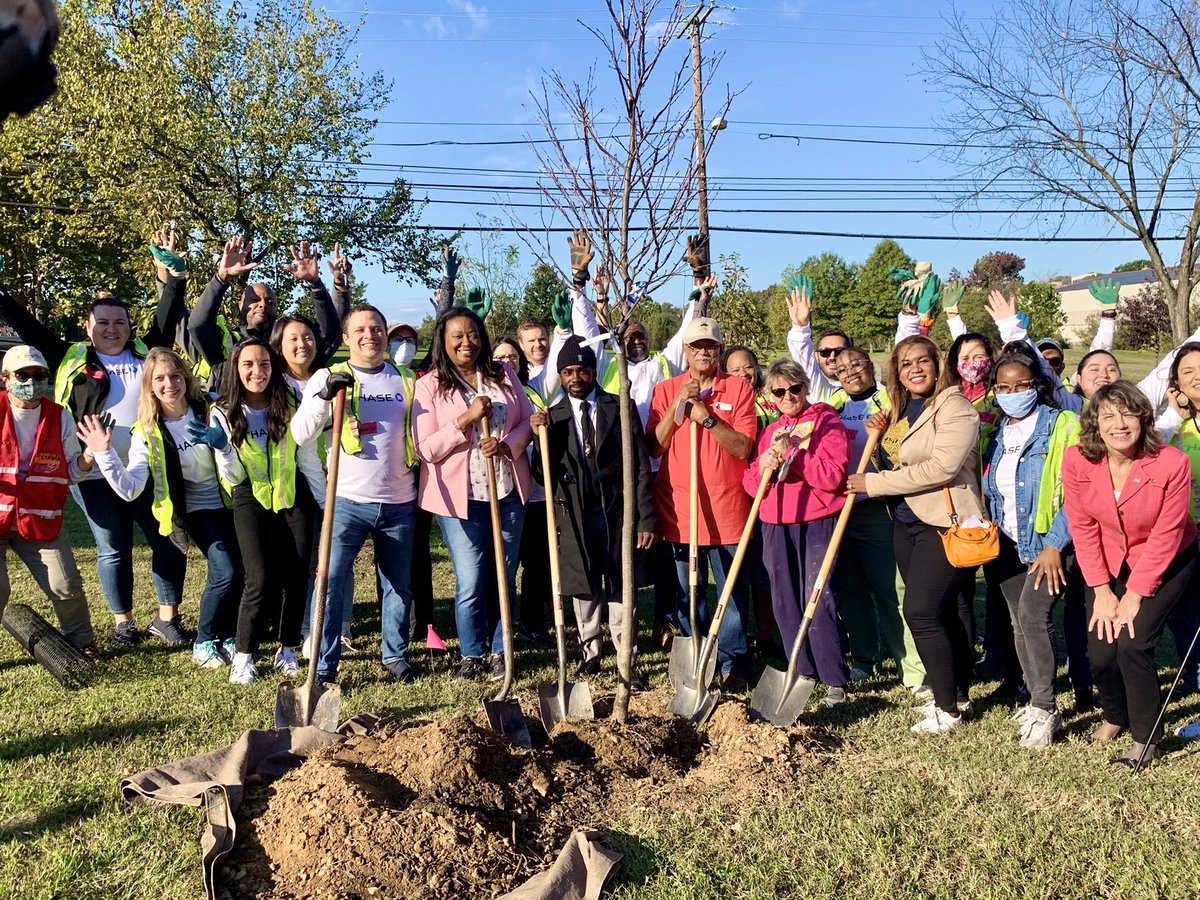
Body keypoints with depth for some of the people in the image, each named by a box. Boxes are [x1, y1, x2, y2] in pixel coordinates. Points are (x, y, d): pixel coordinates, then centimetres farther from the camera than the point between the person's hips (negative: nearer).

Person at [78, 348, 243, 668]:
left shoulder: (208, 410, -4)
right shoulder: (147, 432, -8)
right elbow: (129, 489, -17)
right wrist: (105, 454, -27)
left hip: (230, 501, 3)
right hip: (198, 509, -3)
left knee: (244, 570, -4)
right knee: (225, 573, -17)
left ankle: (228, 637, 20)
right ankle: (203, 644, 4)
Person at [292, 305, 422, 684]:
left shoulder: (408, 382, 9)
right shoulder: (329, 377, 1)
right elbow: (300, 435, -9)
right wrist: (324, 395, -21)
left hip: (400, 503, 3)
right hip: (348, 501, -3)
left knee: (399, 583, 12)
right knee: (332, 581, -8)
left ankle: (396, 655, 28)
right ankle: (325, 665, 2)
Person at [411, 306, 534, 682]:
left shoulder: (503, 375, 8)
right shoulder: (429, 385, -3)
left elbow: (529, 420, 8)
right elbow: (425, 449, -9)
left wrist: (506, 443, -12)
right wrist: (467, 419, -19)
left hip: (508, 492, 4)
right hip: (460, 497, -3)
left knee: (504, 577, 10)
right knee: (471, 583, -3)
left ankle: (500, 651, 25)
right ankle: (471, 655, 17)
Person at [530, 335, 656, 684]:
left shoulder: (621, 408, 2)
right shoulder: (552, 417, 5)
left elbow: (641, 467, -1)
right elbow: (543, 473, 1)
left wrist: (646, 519, -7)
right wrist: (539, 435, -15)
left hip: (617, 510, -1)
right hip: (575, 514, 1)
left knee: (620, 589, 5)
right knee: (584, 589, 10)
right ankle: (591, 653, 26)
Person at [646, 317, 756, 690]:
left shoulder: (739, 389, 3)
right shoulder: (667, 390, 7)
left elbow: (743, 448, -7)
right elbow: (654, 447, -2)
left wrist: (707, 416, -17)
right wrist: (678, 405, -11)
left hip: (727, 508, -1)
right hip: (678, 508, 2)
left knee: (732, 592, 5)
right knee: (687, 594, 9)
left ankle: (733, 664, 16)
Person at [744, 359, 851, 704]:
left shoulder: (827, 422, 1)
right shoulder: (770, 432, 18)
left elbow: (834, 474, -13)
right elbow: (750, 484, 12)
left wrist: (791, 457, -17)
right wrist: (762, 468, -9)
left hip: (817, 523, -6)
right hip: (776, 525, 6)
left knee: (818, 600, -10)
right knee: (785, 602, 7)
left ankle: (835, 681, -1)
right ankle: (803, 674, 19)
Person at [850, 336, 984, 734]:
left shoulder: (954, 407, -12)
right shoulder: (899, 409, 12)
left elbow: (940, 468, -23)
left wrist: (874, 484, -18)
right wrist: (879, 434, 2)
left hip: (944, 522, -8)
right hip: (906, 522, 8)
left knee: (920, 611, -11)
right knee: (940, 612, 15)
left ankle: (948, 708, 2)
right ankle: (958, 694, 28)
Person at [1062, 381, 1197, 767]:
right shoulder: (1077, 461, -19)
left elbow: (1165, 535, -19)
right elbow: (1082, 527, -10)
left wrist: (1134, 595, -16)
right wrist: (1101, 591, -10)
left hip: (1166, 562, -2)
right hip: (1108, 564, 3)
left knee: (1132, 642, -17)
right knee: (1100, 651, -5)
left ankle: (1146, 737, 6)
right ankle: (1115, 716, 28)